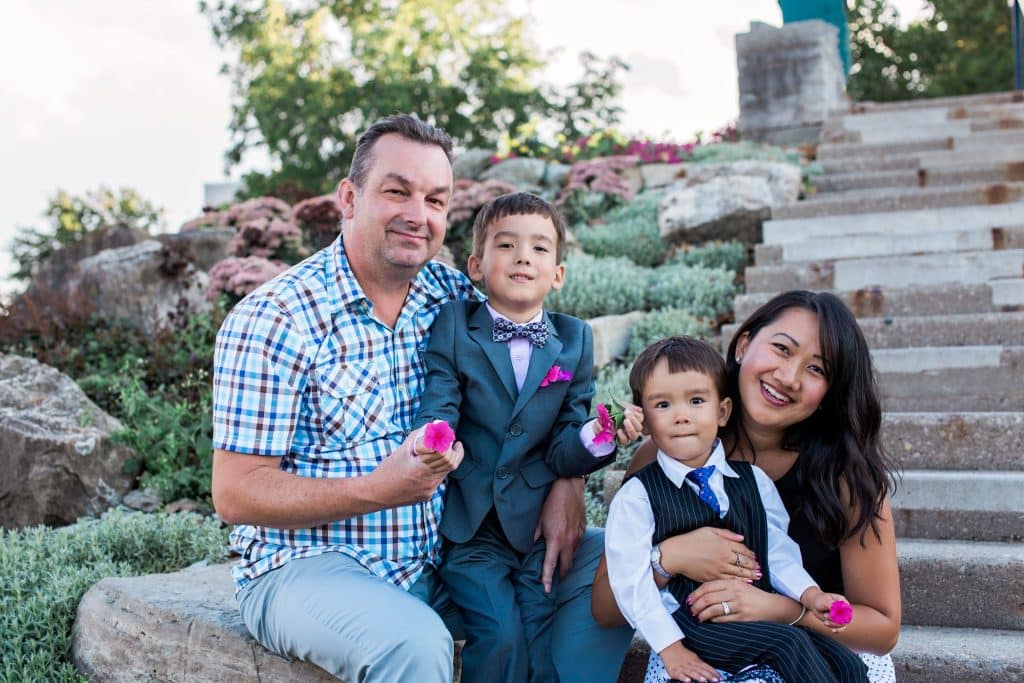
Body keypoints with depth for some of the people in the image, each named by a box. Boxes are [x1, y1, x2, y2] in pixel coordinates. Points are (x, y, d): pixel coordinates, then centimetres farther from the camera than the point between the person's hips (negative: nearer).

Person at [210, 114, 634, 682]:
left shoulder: (456, 298, 3)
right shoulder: (272, 319, -13)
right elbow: (236, 494, -15)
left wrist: (565, 480, -10)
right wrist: (379, 489, -28)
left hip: (441, 559, 6)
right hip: (307, 565, -6)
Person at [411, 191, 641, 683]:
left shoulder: (575, 340, 4)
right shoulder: (452, 325, -1)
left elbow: (562, 453, 1)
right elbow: (437, 408, -11)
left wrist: (593, 439, -21)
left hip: (540, 523, 2)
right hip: (470, 526, -2)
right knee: (501, 635, -16)